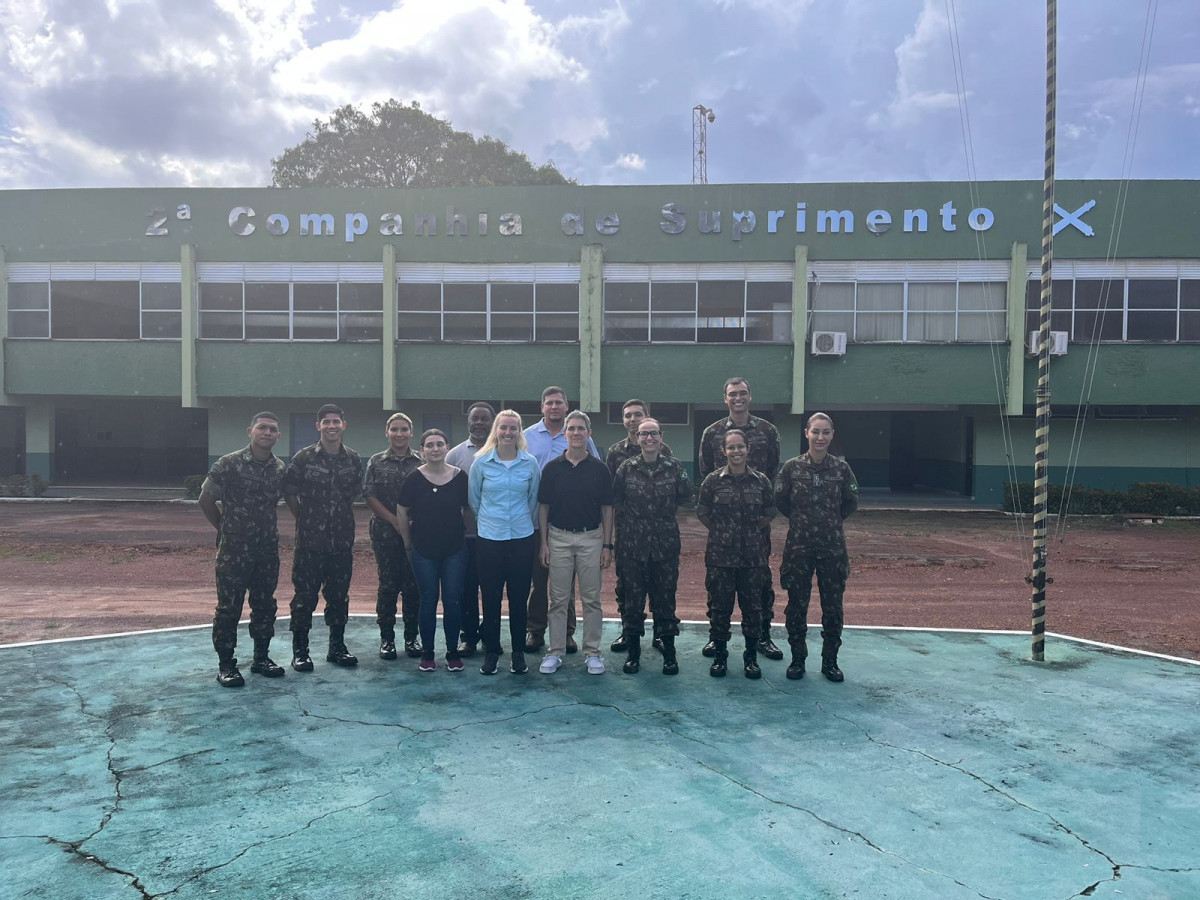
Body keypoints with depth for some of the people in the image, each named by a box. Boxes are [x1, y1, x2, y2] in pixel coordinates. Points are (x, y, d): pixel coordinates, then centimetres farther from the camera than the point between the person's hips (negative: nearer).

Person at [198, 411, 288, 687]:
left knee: (265, 606, 12)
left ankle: (261, 658, 25)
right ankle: (226, 665, 12)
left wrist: (266, 530, 11)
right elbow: (205, 501, -2)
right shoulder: (228, 464, -10)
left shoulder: (280, 468, 3)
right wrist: (226, 529, 5)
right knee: (229, 607, 2)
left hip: (268, 550, 5)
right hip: (234, 550, -4)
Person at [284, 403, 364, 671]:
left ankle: (337, 647, 24)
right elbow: (289, 493, 1)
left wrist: (342, 519, 10)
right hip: (310, 541, -3)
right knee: (305, 596, 1)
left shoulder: (353, 460, 5)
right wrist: (305, 518, 3)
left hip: (342, 541, 3)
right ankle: (300, 651, 13)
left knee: (339, 596, 11)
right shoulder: (303, 458, -5)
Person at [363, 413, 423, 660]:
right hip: (385, 533, 0)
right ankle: (387, 638, 15)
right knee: (388, 584, 4)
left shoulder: (421, 461, 4)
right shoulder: (376, 462, 4)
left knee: (413, 585, 3)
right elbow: (370, 496, -1)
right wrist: (395, 520, -10)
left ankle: (411, 637, 15)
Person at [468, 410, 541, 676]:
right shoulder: (481, 462, -1)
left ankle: (518, 653, 18)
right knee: (491, 598, 4)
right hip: (488, 540, 0)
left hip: (522, 538, 1)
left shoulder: (530, 463, 0)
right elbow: (473, 499, 10)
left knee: (519, 599, 6)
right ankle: (491, 652, 18)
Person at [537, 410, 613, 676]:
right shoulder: (552, 468, 1)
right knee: (559, 599, 6)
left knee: (591, 599, 5)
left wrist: (607, 545, -3)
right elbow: (543, 507, 4)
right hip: (559, 538, 0)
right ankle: (556, 652, 16)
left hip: (591, 538, 0)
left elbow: (607, 509, 2)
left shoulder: (599, 469, 0)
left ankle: (592, 653, 15)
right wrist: (544, 542, -1)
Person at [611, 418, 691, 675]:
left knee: (665, 598, 6)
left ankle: (669, 652, 18)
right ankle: (633, 651, 19)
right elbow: (614, 501, 4)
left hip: (665, 544, 0)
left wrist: (666, 510, 8)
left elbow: (685, 496, 10)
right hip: (632, 544, 0)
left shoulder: (674, 467, 0)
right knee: (632, 599, 6)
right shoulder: (626, 468, -1)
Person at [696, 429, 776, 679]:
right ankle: (719, 655, 20)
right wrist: (722, 531, 5)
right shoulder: (713, 480, -3)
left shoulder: (761, 480, 1)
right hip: (720, 555, -1)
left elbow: (769, 513, 10)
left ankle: (751, 656, 22)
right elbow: (702, 512, 5)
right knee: (719, 606, 6)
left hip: (752, 556, 1)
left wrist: (751, 531, 6)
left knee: (752, 606, 8)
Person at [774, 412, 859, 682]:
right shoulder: (792, 467, -4)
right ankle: (797, 659, 21)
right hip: (799, 546, -1)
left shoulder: (841, 467, -2)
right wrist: (801, 519, 9)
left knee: (833, 606, 8)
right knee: (797, 605, 6)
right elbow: (780, 500, 5)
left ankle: (830, 661, 22)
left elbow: (851, 503, 9)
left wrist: (832, 520, 10)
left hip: (833, 546, 1)